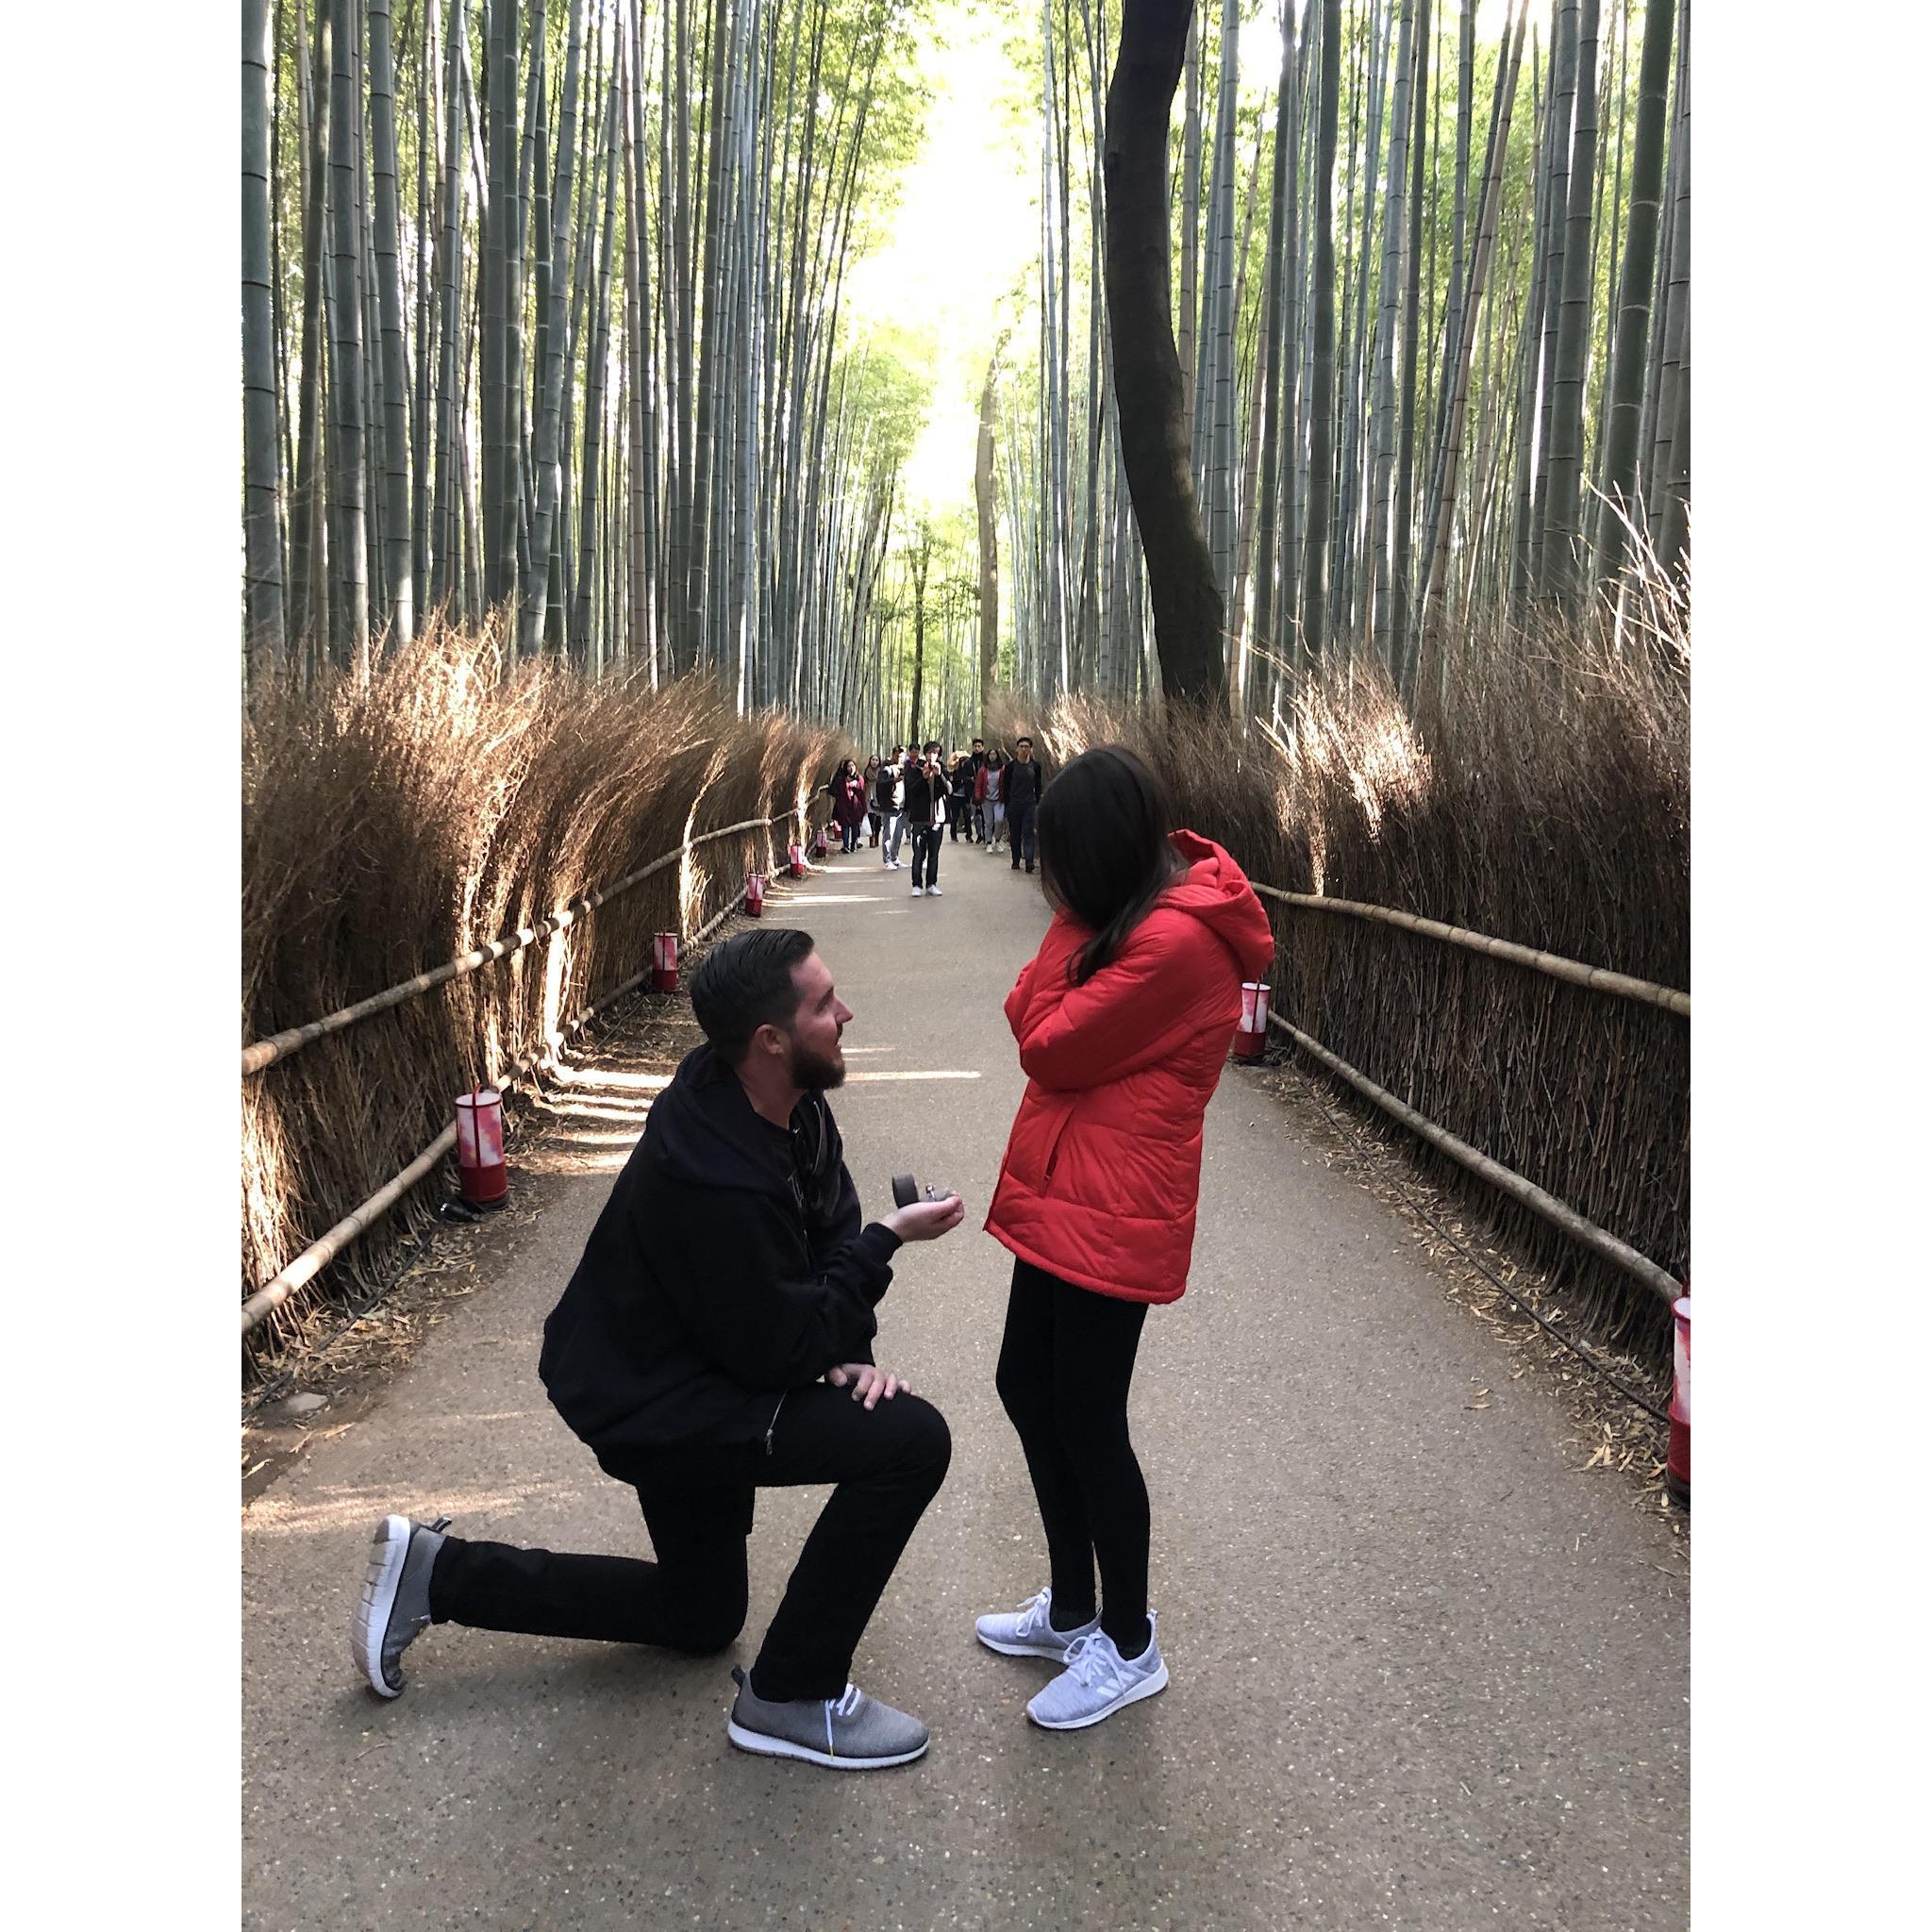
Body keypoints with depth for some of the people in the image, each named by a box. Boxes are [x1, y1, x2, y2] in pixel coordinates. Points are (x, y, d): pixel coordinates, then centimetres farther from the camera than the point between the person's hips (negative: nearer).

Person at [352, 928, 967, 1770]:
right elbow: (780, 1350, -26)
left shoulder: (790, 1102, -8)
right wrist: (890, 1239, -21)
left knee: (700, 1616, 26)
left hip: (682, 1367, 10)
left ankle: (437, 1573, 28)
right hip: (653, 1404, -10)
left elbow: (828, 1235, 4)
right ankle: (792, 1698, -7)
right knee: (911, 1440, -22)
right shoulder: (716, 1180, -35)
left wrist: (847, 1348, -11)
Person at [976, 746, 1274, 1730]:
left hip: (1112, 1212, -10)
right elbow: (1031, 1012, 10)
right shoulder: (1140, 905, 8)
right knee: (1026, 1388, 17)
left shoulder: (1175, 940, -23)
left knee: (1085, 1417, 2)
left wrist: (1074, 923, -12)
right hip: (1062, 1194, 10)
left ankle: (1128, 1647, 22)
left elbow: (1048, 1046, -18)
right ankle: (1072, 1611, 35)